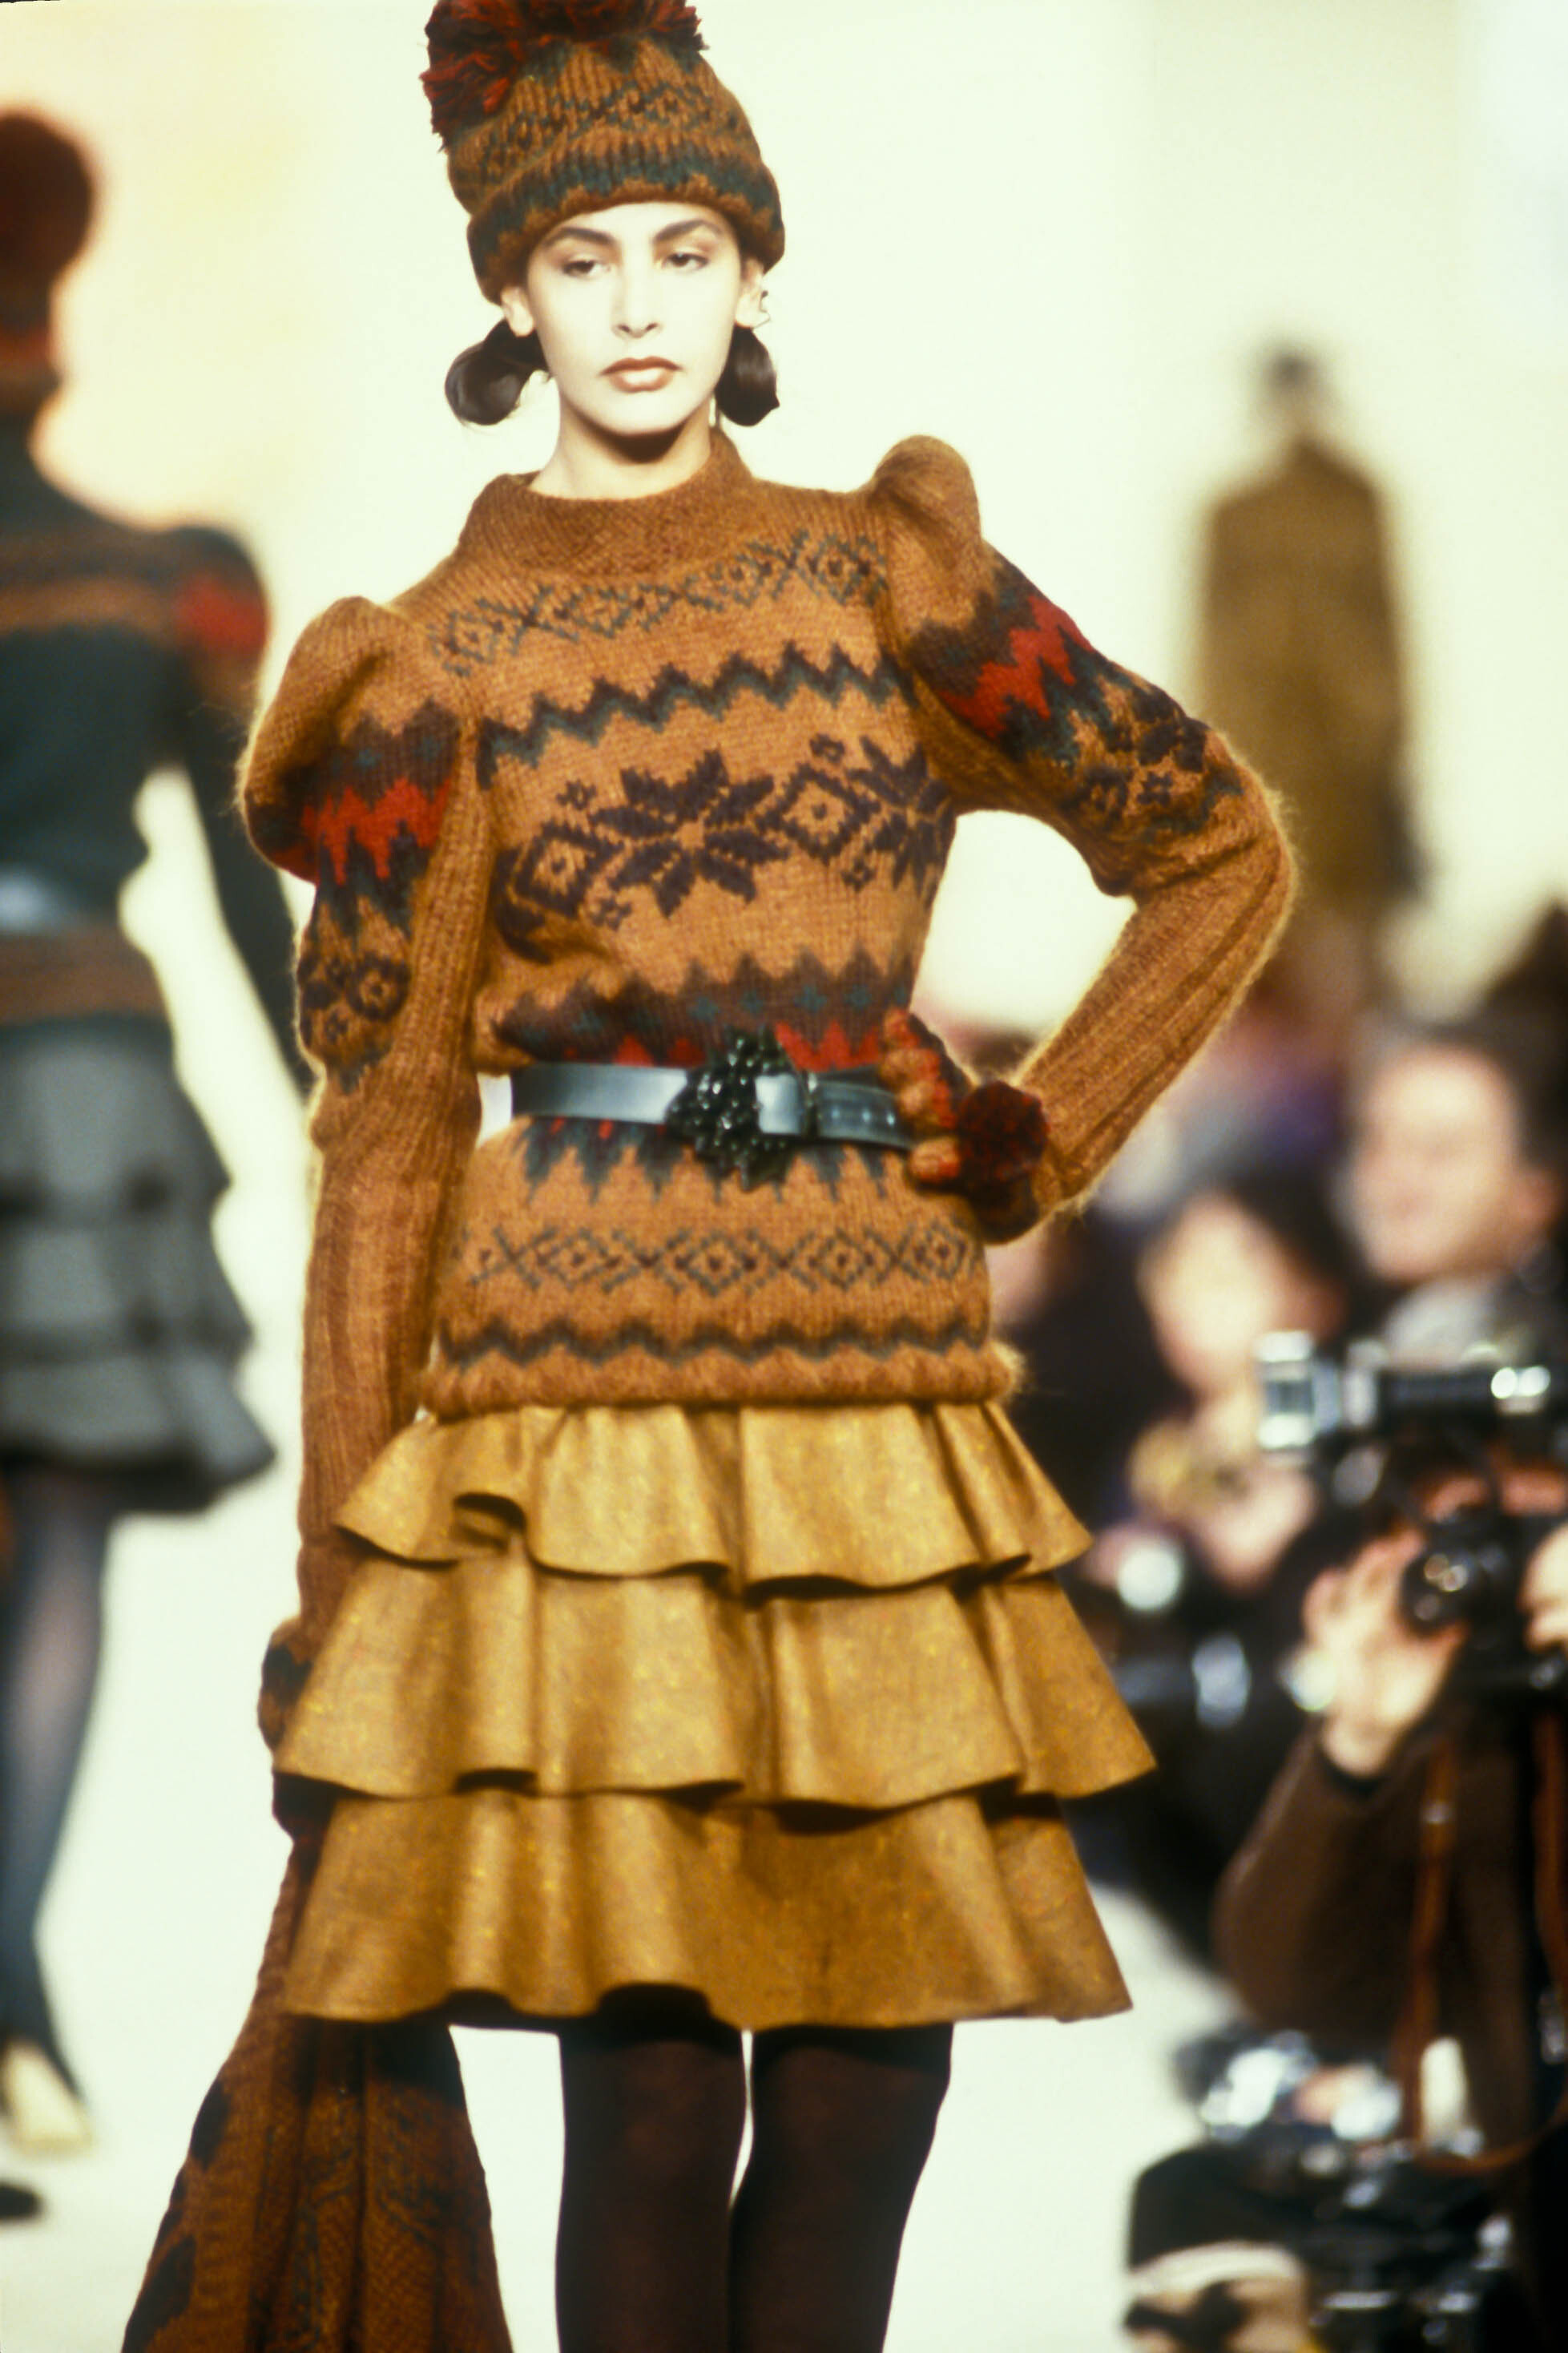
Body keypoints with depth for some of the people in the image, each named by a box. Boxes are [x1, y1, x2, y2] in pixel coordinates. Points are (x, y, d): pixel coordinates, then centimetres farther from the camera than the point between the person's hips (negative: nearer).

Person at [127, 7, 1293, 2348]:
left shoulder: (882, 577, 10)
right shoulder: (433, 666, 5)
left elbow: (1224, 850, 18)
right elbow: (382, 1125, 3)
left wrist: (1050, 1138, 7)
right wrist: (335, 1566, -2)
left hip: (880, 1391, 3)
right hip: (577, 1390, -3)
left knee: (874, 2051, 1)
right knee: (649, 2069, -6)